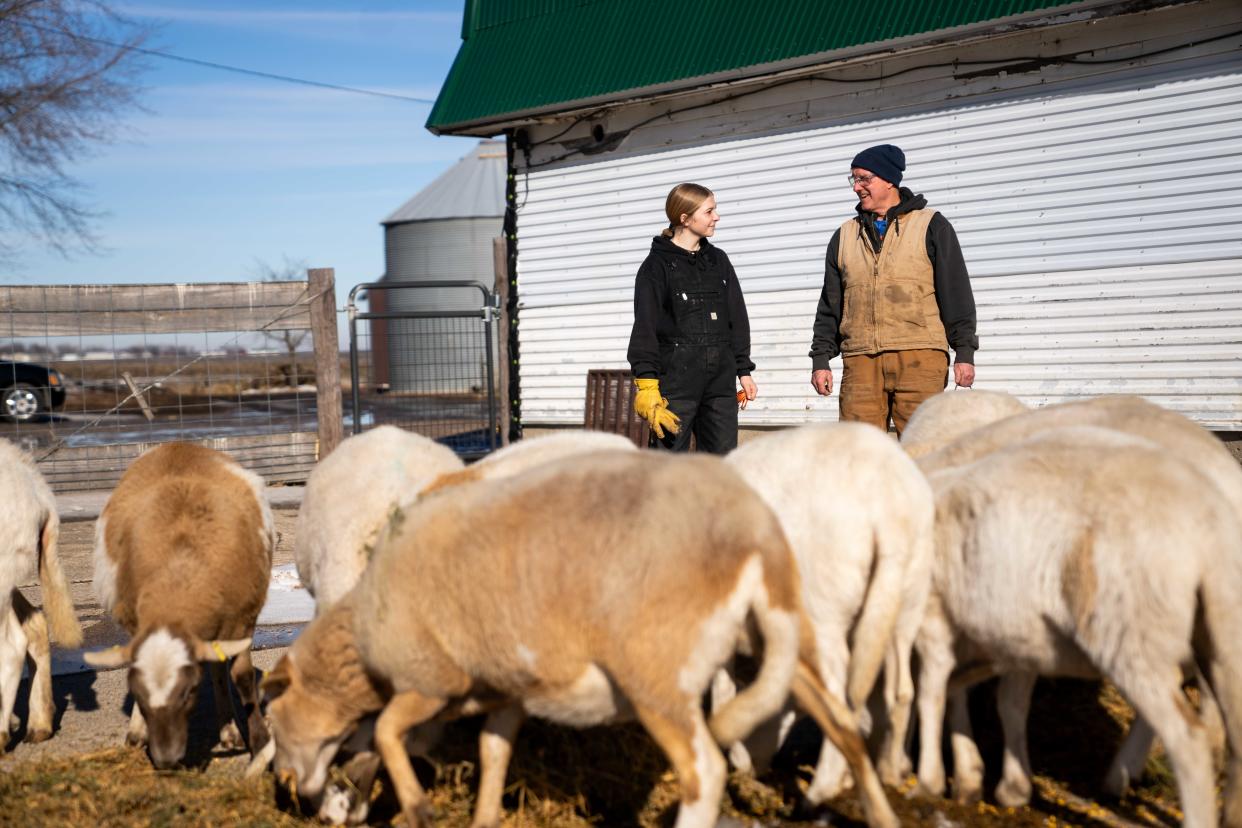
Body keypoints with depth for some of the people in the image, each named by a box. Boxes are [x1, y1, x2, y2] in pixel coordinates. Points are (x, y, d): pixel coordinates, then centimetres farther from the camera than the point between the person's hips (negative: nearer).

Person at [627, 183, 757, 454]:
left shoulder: (718, 260, 14)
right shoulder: (657, 265, -2)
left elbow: (737, 318, 18)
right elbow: (645, 329, -7)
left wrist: (744, 370, 13)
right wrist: (647, 384, -14)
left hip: (720, 379, 5)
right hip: (677, 378, -5)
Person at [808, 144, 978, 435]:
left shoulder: (931, 226, 9)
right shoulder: (845, 235, 20)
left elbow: (956, 292, 4)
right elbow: (830, 305, 20)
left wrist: (964, 351, -3)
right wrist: (821, 358, 12)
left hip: (919, 358, -3)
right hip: (860, 361, 3)